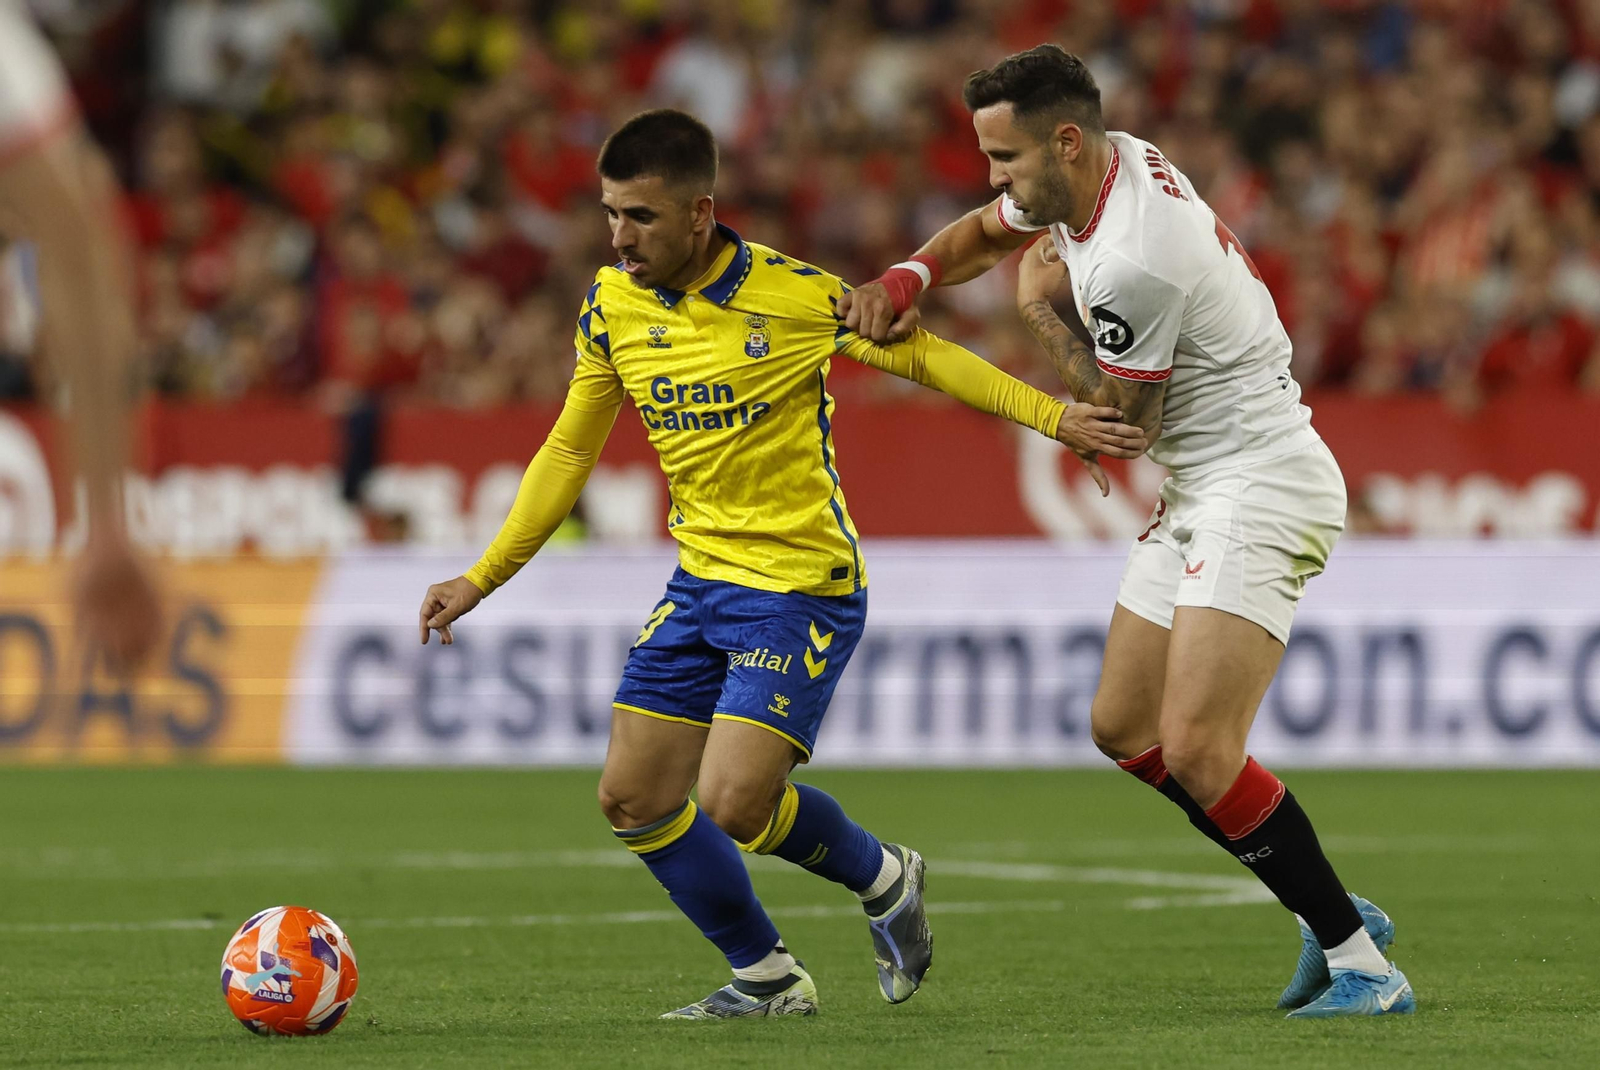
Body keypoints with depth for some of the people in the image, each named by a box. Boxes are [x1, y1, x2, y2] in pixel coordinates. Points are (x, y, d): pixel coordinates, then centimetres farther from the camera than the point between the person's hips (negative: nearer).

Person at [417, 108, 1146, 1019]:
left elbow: (924, 357, -3)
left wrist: (1056, 418, -9)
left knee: (735, 804, -16)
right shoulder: (611, 305, 0)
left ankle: (882, 879, 15)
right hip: (700, 581, 6)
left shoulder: (794, 295, -16)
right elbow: (570, 451, 11)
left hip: (802, 585, -6)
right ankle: (766, 977, 20)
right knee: (633, 799, 3)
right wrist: (482, 580, 10)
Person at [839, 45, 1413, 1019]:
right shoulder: (1107, 167, 4)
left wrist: (1045, 310, -1)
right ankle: (1334, 917, 16)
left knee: (1195, 750, -20)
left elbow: (1119, 420, -12)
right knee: (1123, 728, 11)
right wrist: (904, 281, 3)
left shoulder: (1132, 262, -26)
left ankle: (1361, 963, -12)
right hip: (1202, 495, 11)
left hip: (1260, 489, -11)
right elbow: (985, 233, 23)